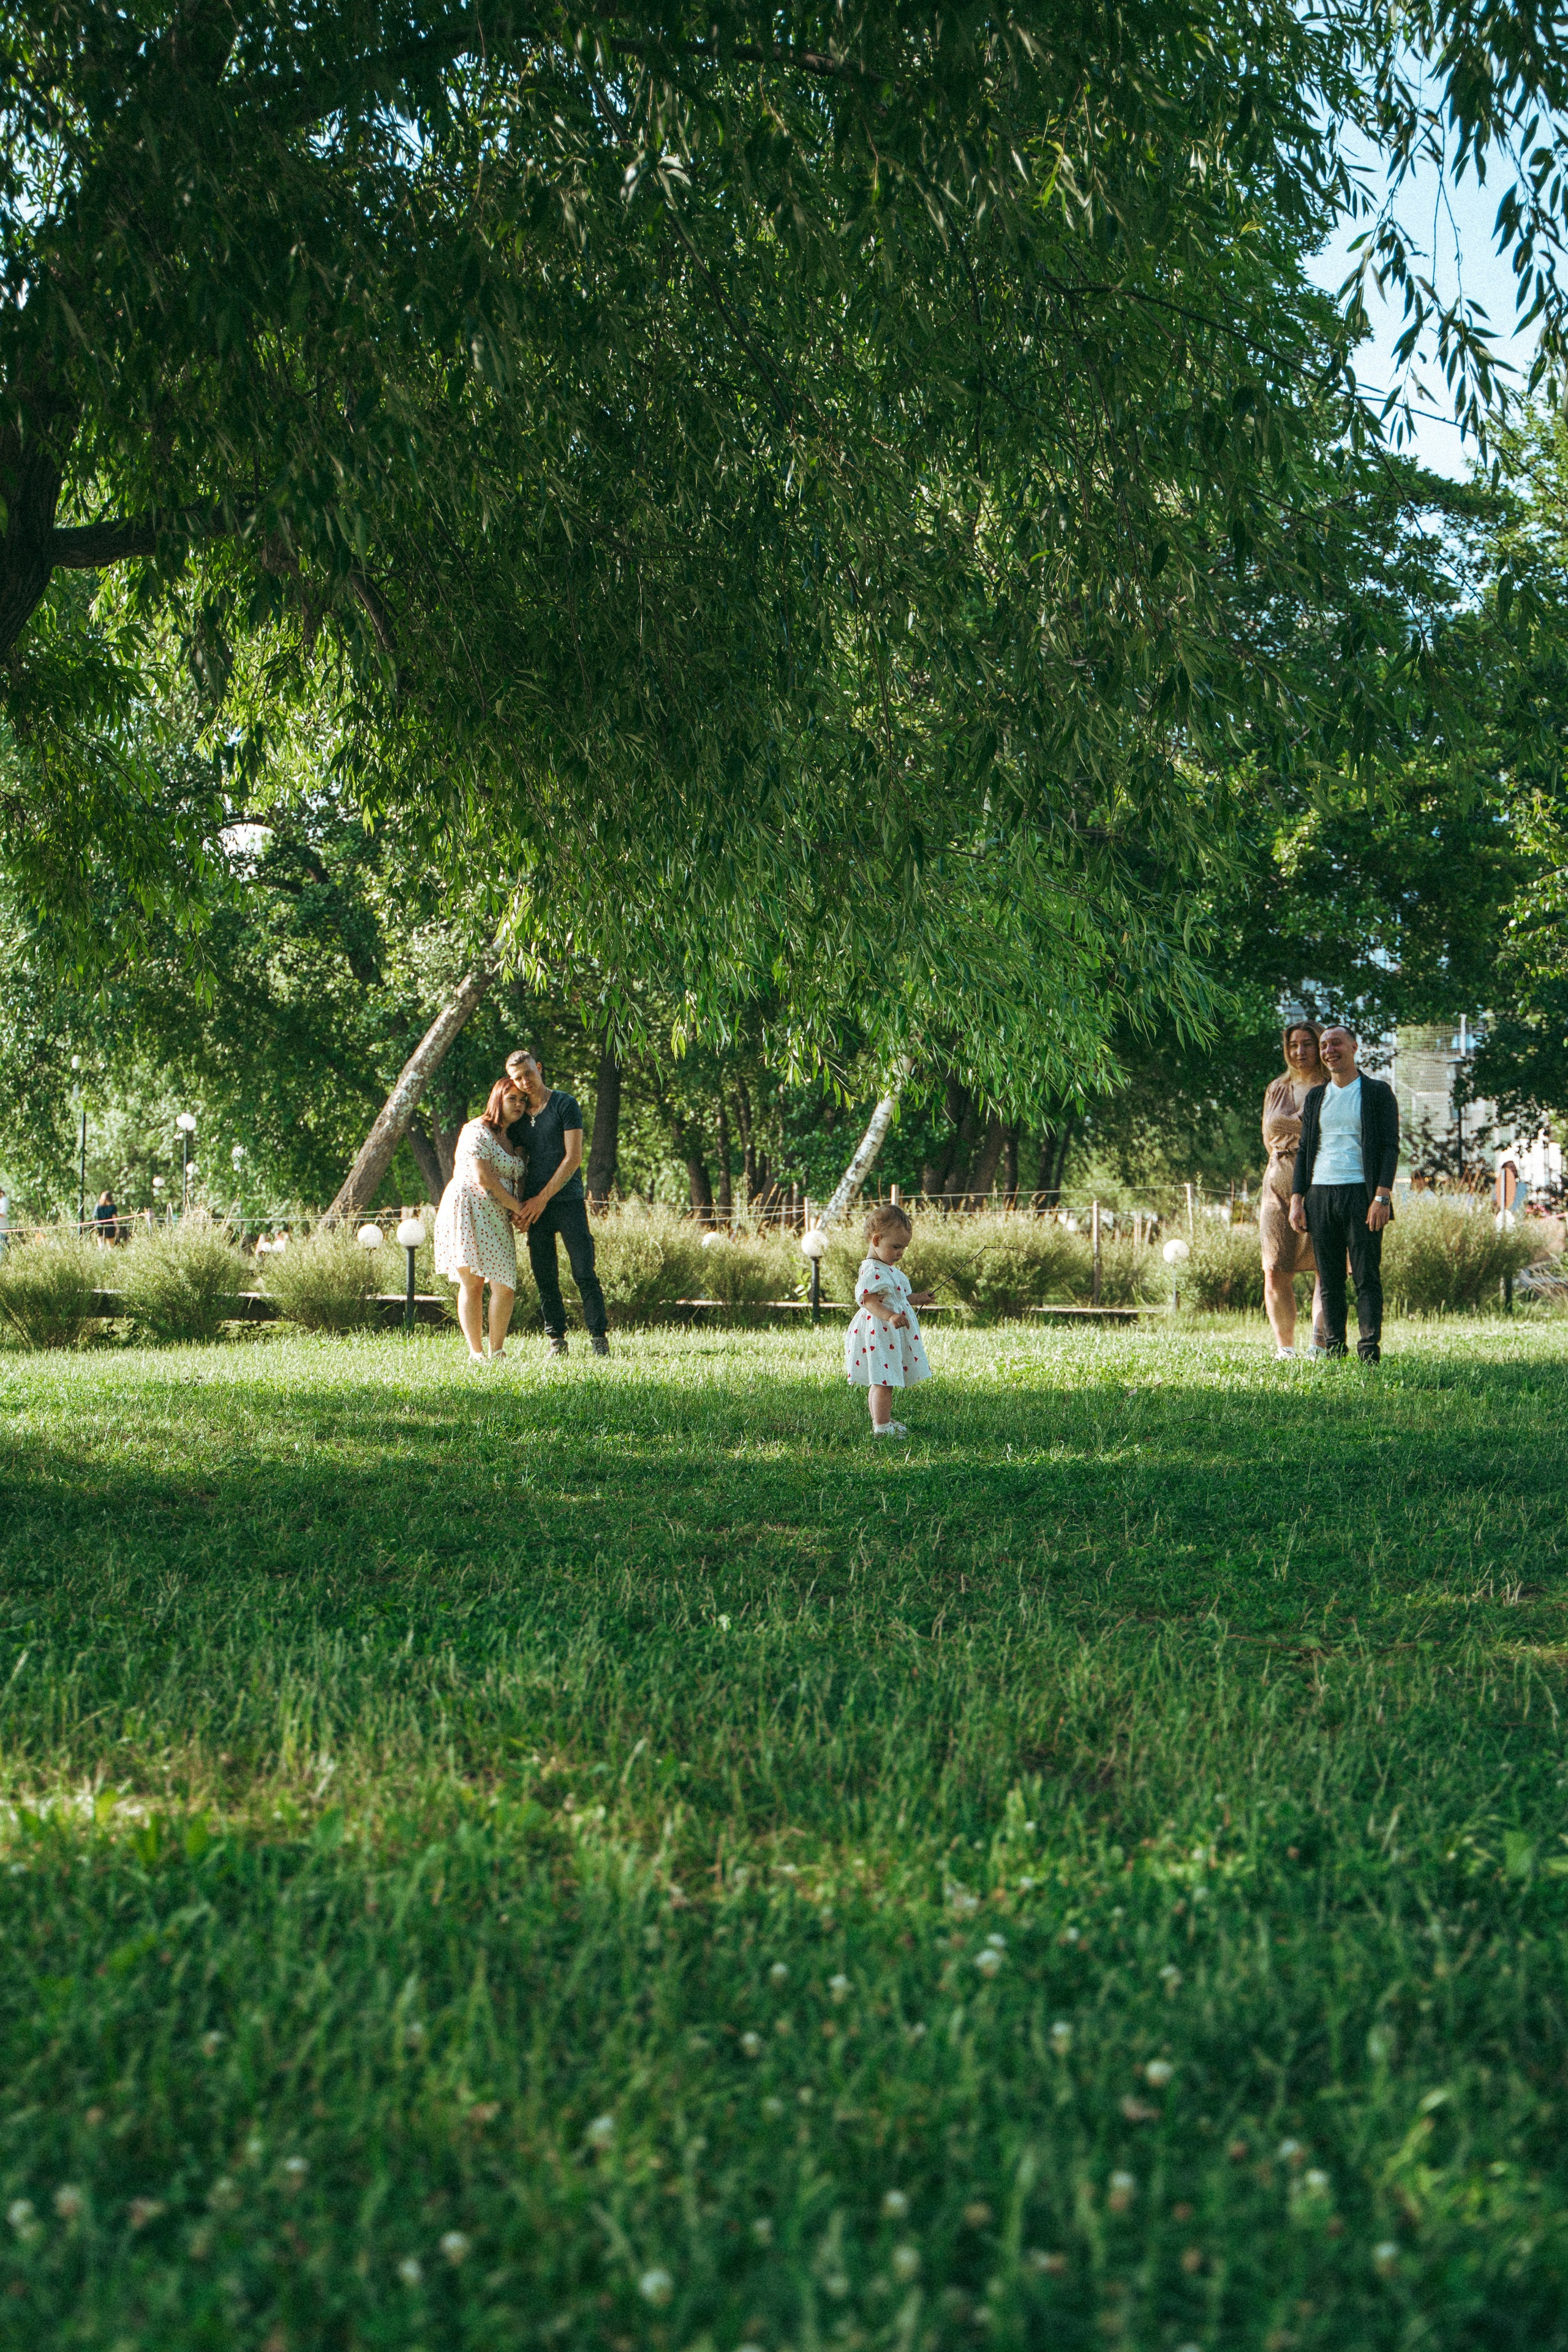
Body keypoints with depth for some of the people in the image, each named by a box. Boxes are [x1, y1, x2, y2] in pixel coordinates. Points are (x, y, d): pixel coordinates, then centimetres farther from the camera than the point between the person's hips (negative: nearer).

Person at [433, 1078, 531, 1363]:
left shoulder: (511, 1139, 21)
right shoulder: (478, 1131, -5)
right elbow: (483, 1179, -13)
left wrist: (516, 1211, 0)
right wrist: (517, 1206, -8)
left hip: (497, 1218, 7)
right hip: (467, 1209, -7)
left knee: (505, 1287, -5)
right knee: (472, 1283, -8)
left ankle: (497, 1352, 7)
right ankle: (475, 1353, -4)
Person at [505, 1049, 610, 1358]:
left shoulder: (565, 1104, 0)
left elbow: (573, 1158, -6)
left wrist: (542, 1199, -9)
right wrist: (521, 1205, 2)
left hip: (567, 1201, -4)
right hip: (535, 1206, 4)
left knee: (584, 1274, -8)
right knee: (545, 1279, 2)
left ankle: (598, 1338, -4)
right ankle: (557, 1341, 7)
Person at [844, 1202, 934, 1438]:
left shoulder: (887, 1269, 17)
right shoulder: (872, 1271, -18)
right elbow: (868, 1300, -28)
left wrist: (915, 1299, 26)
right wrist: (889, 1316, -39)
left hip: (892, 1336, 11)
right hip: (879, 1334, -11)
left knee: (881, 1383, 18)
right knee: (883, 1382, -9)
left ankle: (882, 1421, 26)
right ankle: (882, 1428, -8)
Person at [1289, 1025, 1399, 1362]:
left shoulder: (1377, 1093, 4)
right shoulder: (1316, 1097, 17)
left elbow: (1390, 1147, -2)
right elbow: (1303, 1150, 18)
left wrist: (1382, 1196, -13)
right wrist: (1296, 1200, 7)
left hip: (1361, 1194, -4)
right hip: (1320, 1195, 4)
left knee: (1367, 1278, -7)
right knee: (1329, 1281, 3)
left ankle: (1370, 1354, -7)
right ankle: (1333, 1353, 7)